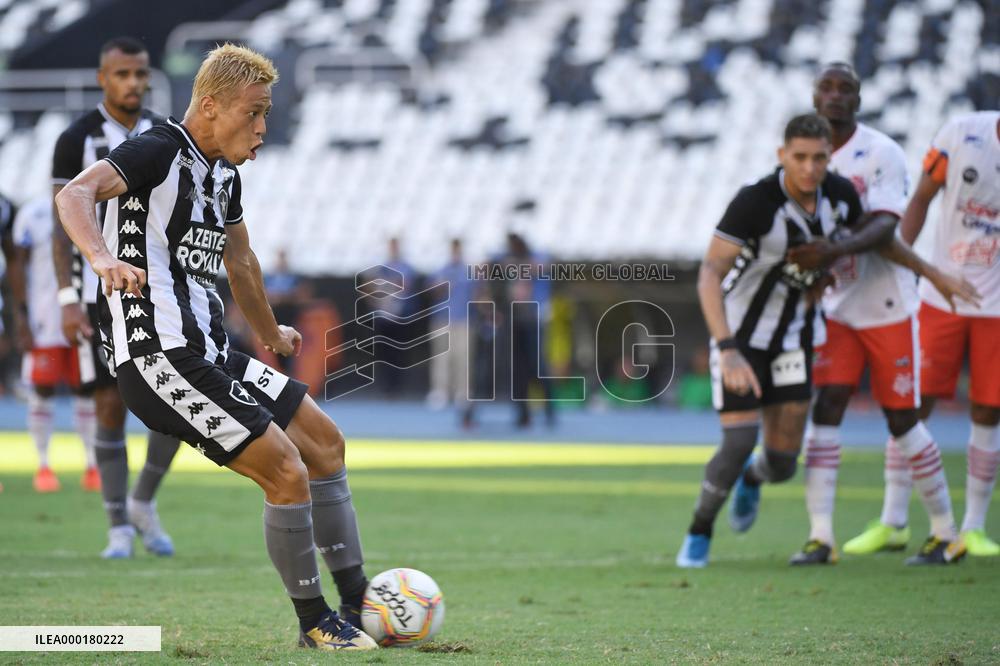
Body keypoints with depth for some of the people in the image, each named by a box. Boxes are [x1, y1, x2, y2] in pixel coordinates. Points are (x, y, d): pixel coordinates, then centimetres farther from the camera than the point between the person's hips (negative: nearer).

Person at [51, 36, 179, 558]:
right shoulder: (77, 140, -4)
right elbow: (63, 227, -5)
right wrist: (67, 298, -12)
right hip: (102, 294, -3)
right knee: (111, 407, -2)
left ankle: (143, 501, 14)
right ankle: (119, 527, 7)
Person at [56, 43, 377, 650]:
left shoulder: (225, 174, 17)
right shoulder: (159, 151, -10)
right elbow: (75, 194, -27)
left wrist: (271, 335, 49)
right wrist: (104, 258, -46)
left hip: (209, 355, 10)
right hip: (162, 357, -10)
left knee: (325, 442, 13)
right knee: (287, 473, -13)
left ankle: (358, 604, 20)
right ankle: (315, 622, 3)